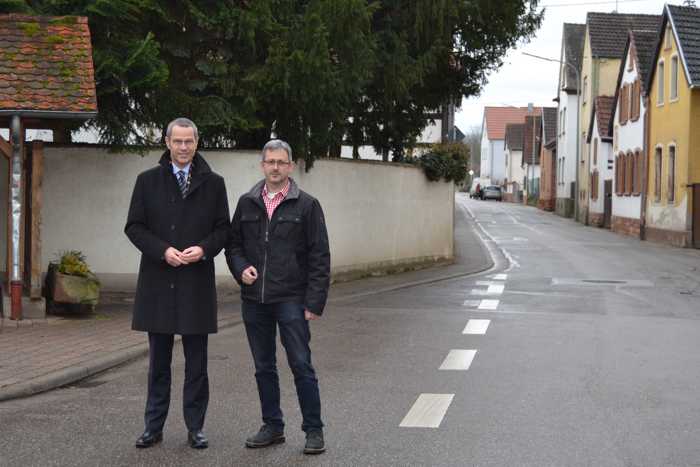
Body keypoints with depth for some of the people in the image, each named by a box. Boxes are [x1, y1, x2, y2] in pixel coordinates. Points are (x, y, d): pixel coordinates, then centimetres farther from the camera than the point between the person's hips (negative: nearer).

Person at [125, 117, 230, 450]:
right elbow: (134, 226, 2)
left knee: (196, 362, 5)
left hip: (197, 282, 0)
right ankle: (154, 427, 15)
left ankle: (195, 428, 13)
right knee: (158, 360, 8)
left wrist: (204, 249, -13)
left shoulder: (213, 183, 6)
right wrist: (162, 250, -13)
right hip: (158, 282, 0)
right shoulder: (148, 181, 5)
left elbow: (223, 228, 6)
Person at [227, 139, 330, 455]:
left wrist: (314, 302, -10)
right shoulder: (247, 203, 10)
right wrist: (241, 268, -4)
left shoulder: (306, 205, -1)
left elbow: (319, 257, -4)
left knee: (301, 365, -4)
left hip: (291, 299, -4)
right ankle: (273, 427, 22)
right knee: (264, 368, 11)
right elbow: (233, 244, 18)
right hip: (254, 299, 4)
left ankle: (314, 430, 6)